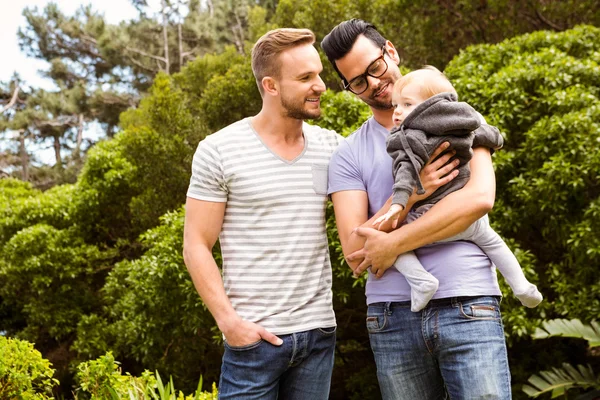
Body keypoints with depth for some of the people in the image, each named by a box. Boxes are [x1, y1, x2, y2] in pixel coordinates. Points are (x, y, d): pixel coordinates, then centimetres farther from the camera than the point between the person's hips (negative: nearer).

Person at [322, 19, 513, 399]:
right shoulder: (348, 155, 8)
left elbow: (480, 197, -10)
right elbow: (356, 254, -1)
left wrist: (393, 244, -10)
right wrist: (412, 192, -12)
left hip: (467, 307, -1)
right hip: (393, 314, 2)